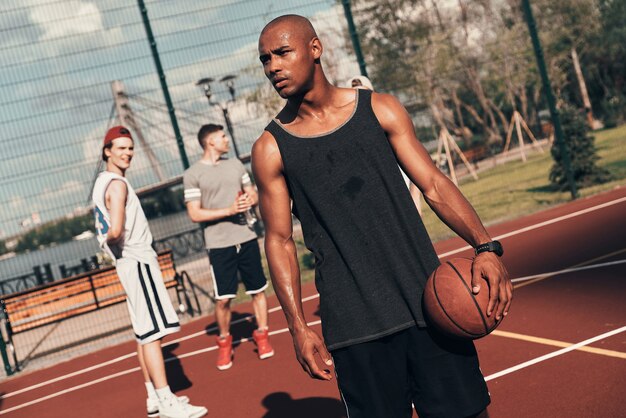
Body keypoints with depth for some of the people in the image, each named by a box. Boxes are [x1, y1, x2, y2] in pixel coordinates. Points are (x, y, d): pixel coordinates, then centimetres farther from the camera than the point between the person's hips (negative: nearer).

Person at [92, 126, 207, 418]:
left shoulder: (102, 182, 16)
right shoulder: (118, 184, -15)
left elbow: (112, 230, 23)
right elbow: (115, 230, -27)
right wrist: (112, 240, -8)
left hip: (132, 262, 10)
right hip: (137, 261, -10)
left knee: (144, 334, 13)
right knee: (152, 333, -10)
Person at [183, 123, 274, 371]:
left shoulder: (235, 164, 11)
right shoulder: (192, 174, -5)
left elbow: (253, 194, 17)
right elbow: (194, 214, -10)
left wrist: (249, 200, -8)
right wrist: (229, 211, -18)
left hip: (246, 238, 4)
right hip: (219, 244, -4)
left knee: (258, 290, 8)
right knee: (223, 299, -1)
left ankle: (262, 335, 24)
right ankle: (224, 342, 20)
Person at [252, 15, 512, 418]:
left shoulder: (380, 109, 3)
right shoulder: (270, 150, 0)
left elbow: (434, 184, 2)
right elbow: (280, 240, 2)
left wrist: (485, 247, -12)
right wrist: (299, 326, -5)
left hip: (426, 300, 1)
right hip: (353, 324, -1)